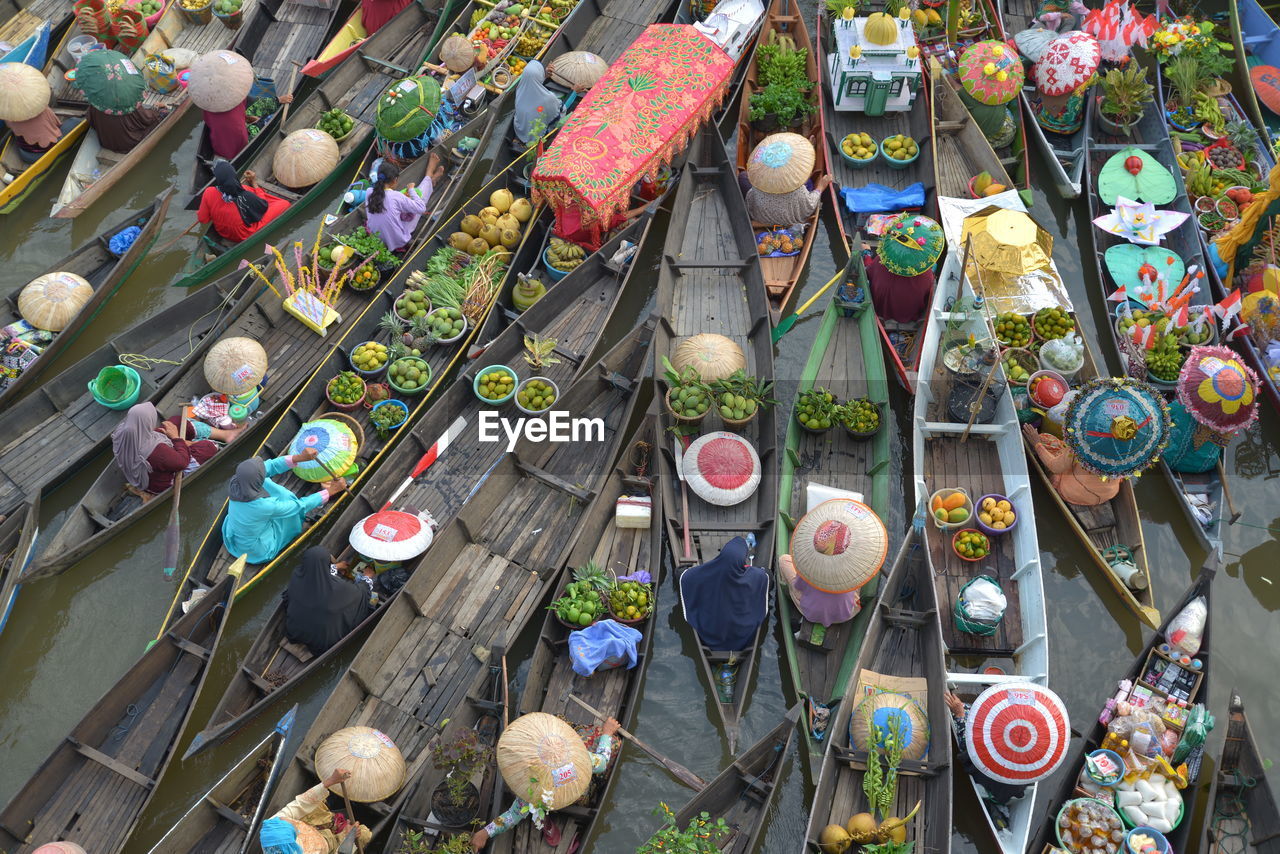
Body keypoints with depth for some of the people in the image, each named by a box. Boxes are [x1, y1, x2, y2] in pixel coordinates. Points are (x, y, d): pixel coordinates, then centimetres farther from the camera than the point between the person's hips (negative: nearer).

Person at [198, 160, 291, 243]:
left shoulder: (209, 193, -27)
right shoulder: (246, 196, -36)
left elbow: (203, 219, -11)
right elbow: (264, 205, -11)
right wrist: (254, 183, -2)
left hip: (221, 232, 5)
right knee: (284, 204, 6)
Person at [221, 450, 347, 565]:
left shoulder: (236, 482, -24)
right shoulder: (264, 506, -38)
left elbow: (271, 466, -14)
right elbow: (300, 506, -24)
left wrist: (299, 457, -25)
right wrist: (330, 491, -15)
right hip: (259, 553, -5)